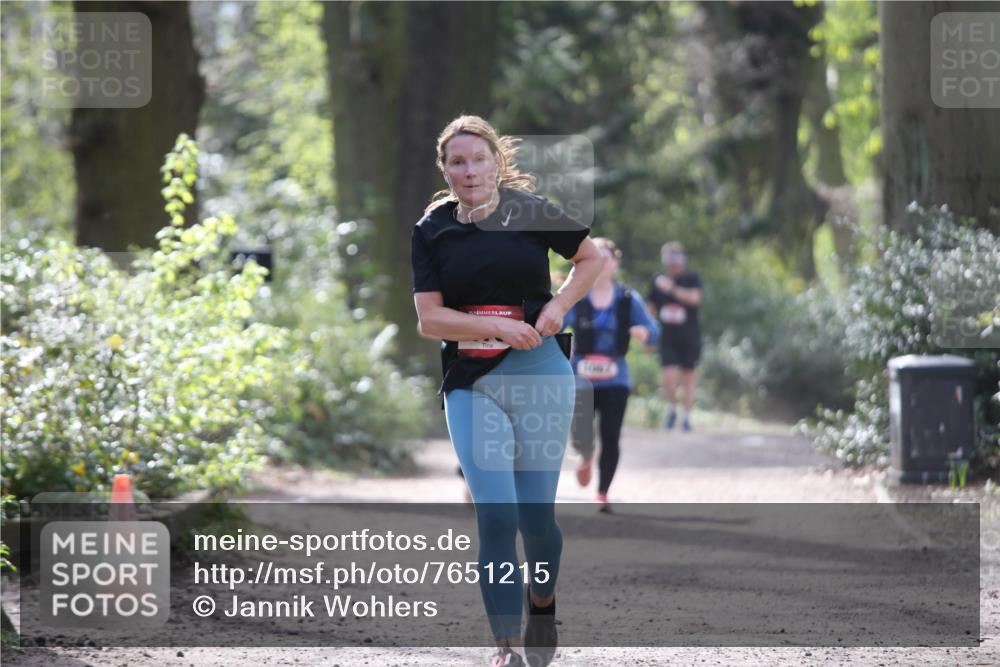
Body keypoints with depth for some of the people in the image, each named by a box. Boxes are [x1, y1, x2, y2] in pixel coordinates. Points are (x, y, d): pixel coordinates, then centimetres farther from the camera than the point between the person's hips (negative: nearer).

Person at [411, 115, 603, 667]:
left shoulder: (531, 212, -1)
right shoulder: (431, 231, 2)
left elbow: (592, 259, 12)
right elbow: (428, 318, -2)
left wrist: (558, 306, -5)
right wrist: (497, 326, -15)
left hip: (539, 375, -1)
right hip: (469, 386, 1)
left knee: (535, 516, 3)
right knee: (495, 516, -11)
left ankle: (542, 605, 33)